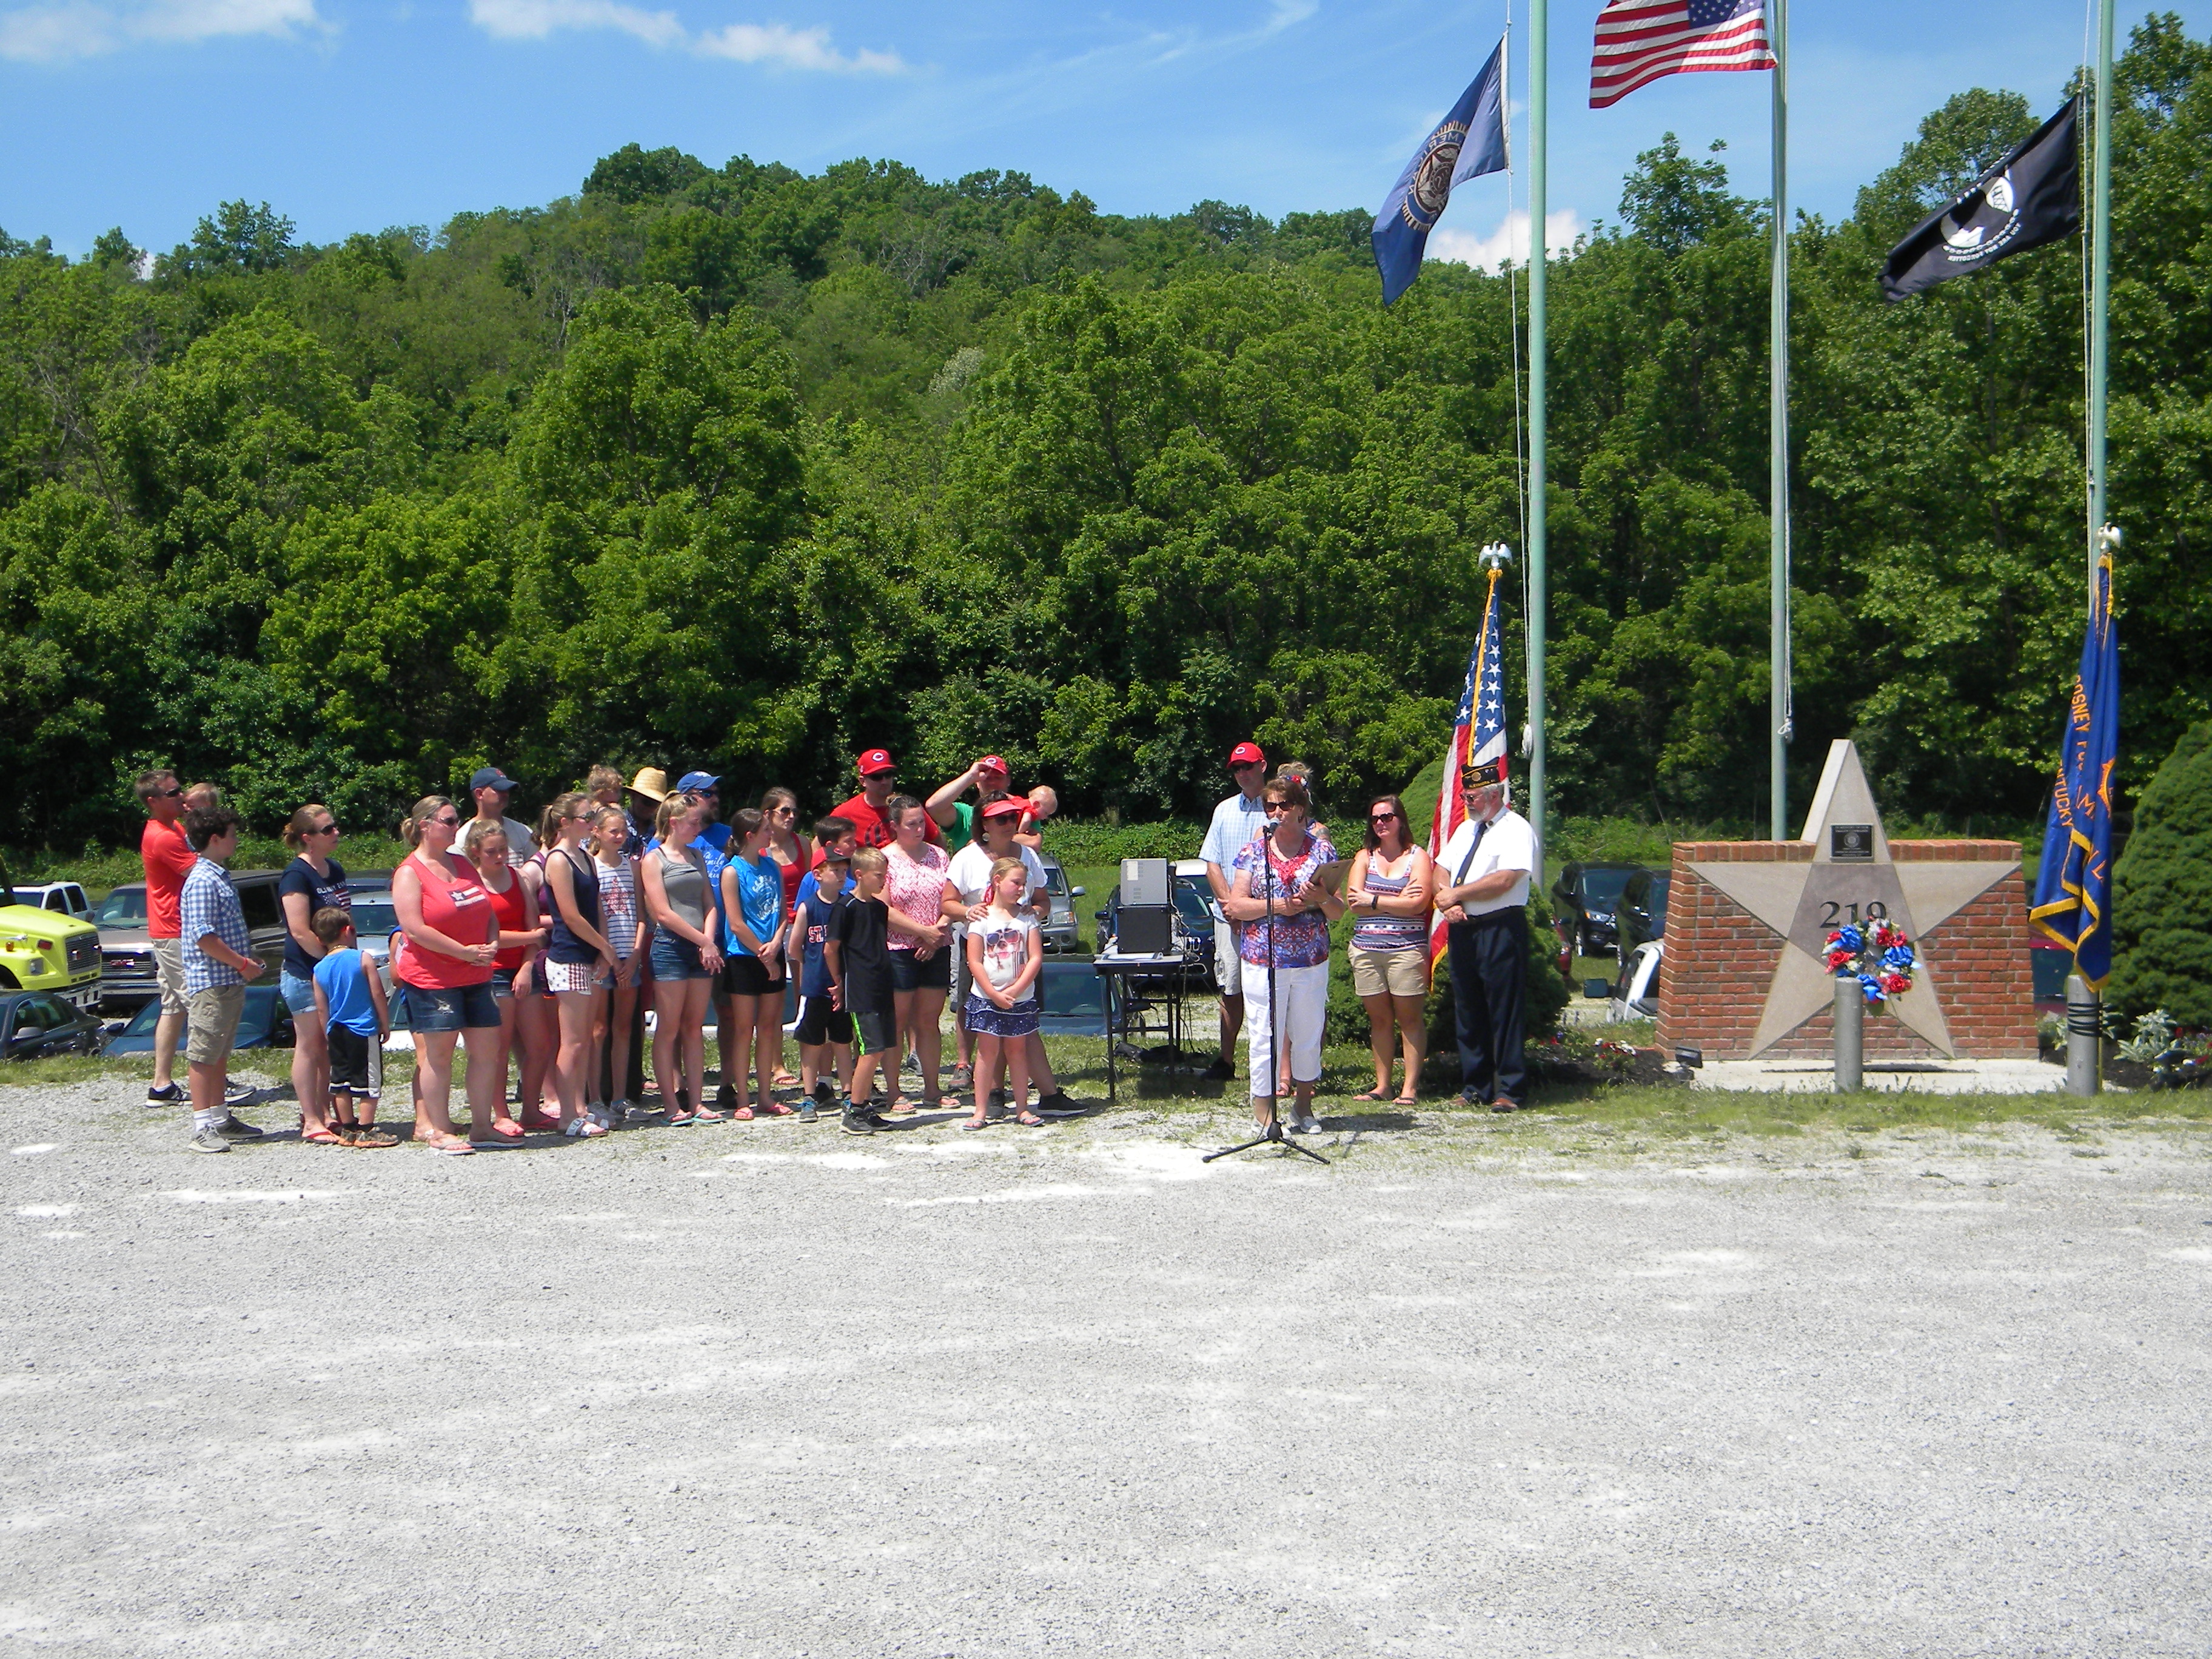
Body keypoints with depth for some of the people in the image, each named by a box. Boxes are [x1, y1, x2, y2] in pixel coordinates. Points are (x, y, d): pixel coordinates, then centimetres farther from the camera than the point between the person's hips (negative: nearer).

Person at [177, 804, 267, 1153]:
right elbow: (204, 937, -21)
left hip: (230, 982, 10)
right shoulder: (202, 882, -15)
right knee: (203, 1055, -4)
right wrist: (242, 964, -16)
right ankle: (203, 1128, -3)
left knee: (220, 1054, 14)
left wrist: (246, 962, 14)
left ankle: (221, 1119, 21)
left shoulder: (220, 878, 15)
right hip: (210, 983, -10)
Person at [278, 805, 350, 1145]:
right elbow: (300, 931, -19)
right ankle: (311, 1122, 2)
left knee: (330, 1048, 10)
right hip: (306, 973, -8)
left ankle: (324, 1114, 17)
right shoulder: (296, 875, -14)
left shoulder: (335, 870, 12)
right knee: (309, 1046, -2)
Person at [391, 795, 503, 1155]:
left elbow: (489, 914, 19)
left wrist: (492, 945, -2)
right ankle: (438, 1131, 4)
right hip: (433, 978, -7)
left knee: (488, 1050, 6)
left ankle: (483, 1127, 15)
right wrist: (463, 952, -17)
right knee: (438, 1054, -3)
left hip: (476, 977, 7)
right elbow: (415, 929, -17)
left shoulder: (463, 865, 15)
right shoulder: (410, 873, -8)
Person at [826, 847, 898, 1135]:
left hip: (882, 989, 7)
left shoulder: (880, 907, 14)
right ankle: (854, 1112, -5)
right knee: (871, 1050, -11)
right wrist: (840, 982, 3)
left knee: (873, 1051, 8)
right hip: (860, 991, -7)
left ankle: (864, 1107, 16)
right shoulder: (846, 907, -9)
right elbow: (830, 949, -6)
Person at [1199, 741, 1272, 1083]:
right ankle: (1226, 1061, 16)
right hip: (1228, 915, 4)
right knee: (1231, 990, 8)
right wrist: (1229, 902, -3)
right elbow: (1212, 863, 12)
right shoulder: (1224, 810, 15)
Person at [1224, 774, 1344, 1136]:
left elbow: (1338, 912, 6)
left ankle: (1303, 1106, 22)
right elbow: (1236, 905, -2)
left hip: (1312, 960, 1)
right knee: (1264, 1034, -2)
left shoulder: (1321, 849, 6)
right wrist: (1276, 906, -15)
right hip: (1263, 960, -1)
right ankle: (1263, 1109, 7)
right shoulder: (1254, 850, 4)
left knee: (1308, 1033, 8)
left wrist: (1322, 899, -15)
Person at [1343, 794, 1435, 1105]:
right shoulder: (1364, 857, 14)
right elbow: (1353, 902, 1)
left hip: (1406, 948, -3)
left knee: (1409, 1018, -3)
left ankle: (1411, 1087, -1)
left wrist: (1373, 901, -6)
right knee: (1379, 1019, 6)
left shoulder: (1417, 857, 4)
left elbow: (1419, 904, -9)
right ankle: (1382, 1086, 10)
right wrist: (1397, 900, -8)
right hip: (1366, 949, 3)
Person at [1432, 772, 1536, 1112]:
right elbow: (1441, 870, 16)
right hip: (1461, 929, 8)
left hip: (1500, 929, -8)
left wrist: (1456, 894, -11)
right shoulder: (1465, 829, 18)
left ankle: (1510, 1092, -1)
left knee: (1503, 1012, -6)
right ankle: (1474, 1087, 16)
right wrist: (1446, 902, -5)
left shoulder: (1515, 830, -7)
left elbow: (1504, 880, -18)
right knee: (1467, 1012, 9)